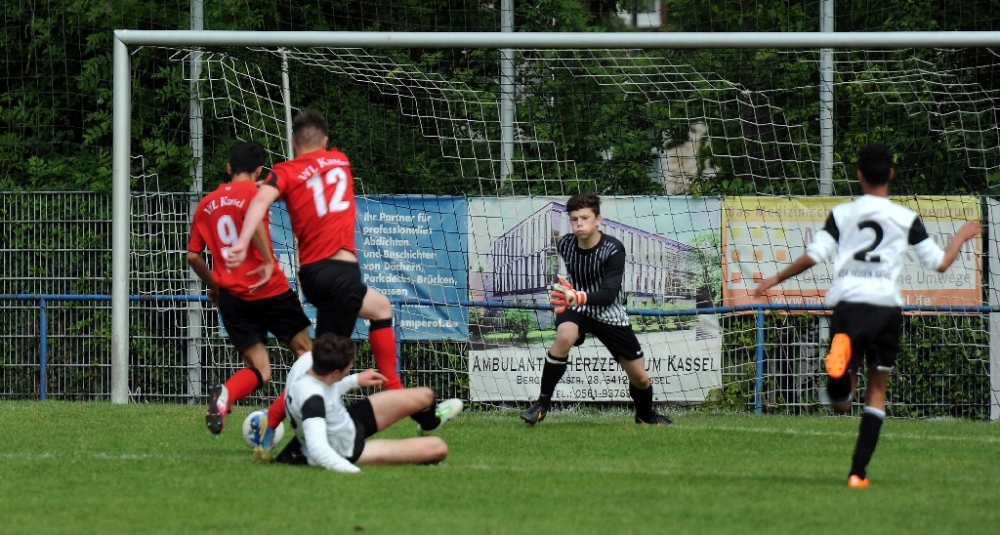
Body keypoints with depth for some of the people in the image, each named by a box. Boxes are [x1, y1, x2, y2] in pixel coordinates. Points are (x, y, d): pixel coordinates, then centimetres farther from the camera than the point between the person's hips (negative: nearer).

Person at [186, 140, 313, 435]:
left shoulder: (206, 204, 13)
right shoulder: (253, 191, -3)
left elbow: (193, 255, 14)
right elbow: (253, 219, -26)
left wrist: (213, 285, 29)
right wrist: (268, 261, -21)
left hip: (232, 297, 4)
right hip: (269, 289, -4)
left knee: (259, 372, 5)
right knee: (305, 351, 13)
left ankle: (226, 394, -27)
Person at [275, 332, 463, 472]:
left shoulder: (307, 361, -16)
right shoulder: (312, 398, -43)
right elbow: (317, 447, -55)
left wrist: (355, 381, 15)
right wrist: (354, 472, -61)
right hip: (346, 452, -8)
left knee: (424, 397, 12)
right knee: (437, 448, -11)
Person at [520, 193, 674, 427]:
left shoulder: (613, 250, -24)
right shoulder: (564, 244, -11)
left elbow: (609, 295, -34)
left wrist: (578, 297, -49)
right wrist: (564, 298, 9)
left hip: (609, 313, -1)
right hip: (576, 310, 1)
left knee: (639, 377, 4)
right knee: (564, 337, -35)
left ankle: (646, 414, 38)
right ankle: (542, 403, -26)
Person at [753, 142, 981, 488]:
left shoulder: (842, 214, 9)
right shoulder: (905, 219, 7)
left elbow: (813, 256, 1)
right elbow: (939, 263, 10)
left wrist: (775, 280, 16)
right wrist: (962, 237, 30)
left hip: (847, 303, 0)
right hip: (885, 304, 0)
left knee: (841, 404, 2)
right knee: (876, 393, 14)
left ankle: (841, 359, -34)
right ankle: (858, 472, 6)